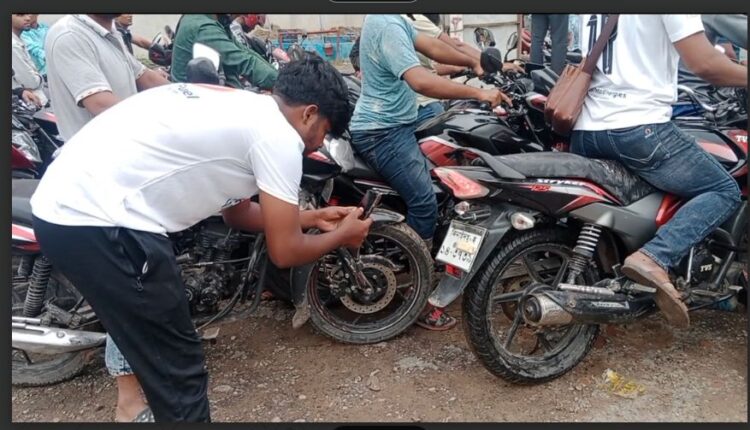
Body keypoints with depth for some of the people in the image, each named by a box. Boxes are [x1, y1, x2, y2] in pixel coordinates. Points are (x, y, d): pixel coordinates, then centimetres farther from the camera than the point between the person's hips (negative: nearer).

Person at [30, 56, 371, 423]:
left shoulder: (239, 108, 19)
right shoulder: (278, 136, -9)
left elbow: (236, 212, 29)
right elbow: (285, 252, -6)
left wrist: (310, 217, 32)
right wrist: (341, 236, 12)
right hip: (98, 221, -11)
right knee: (178, 366, 2)